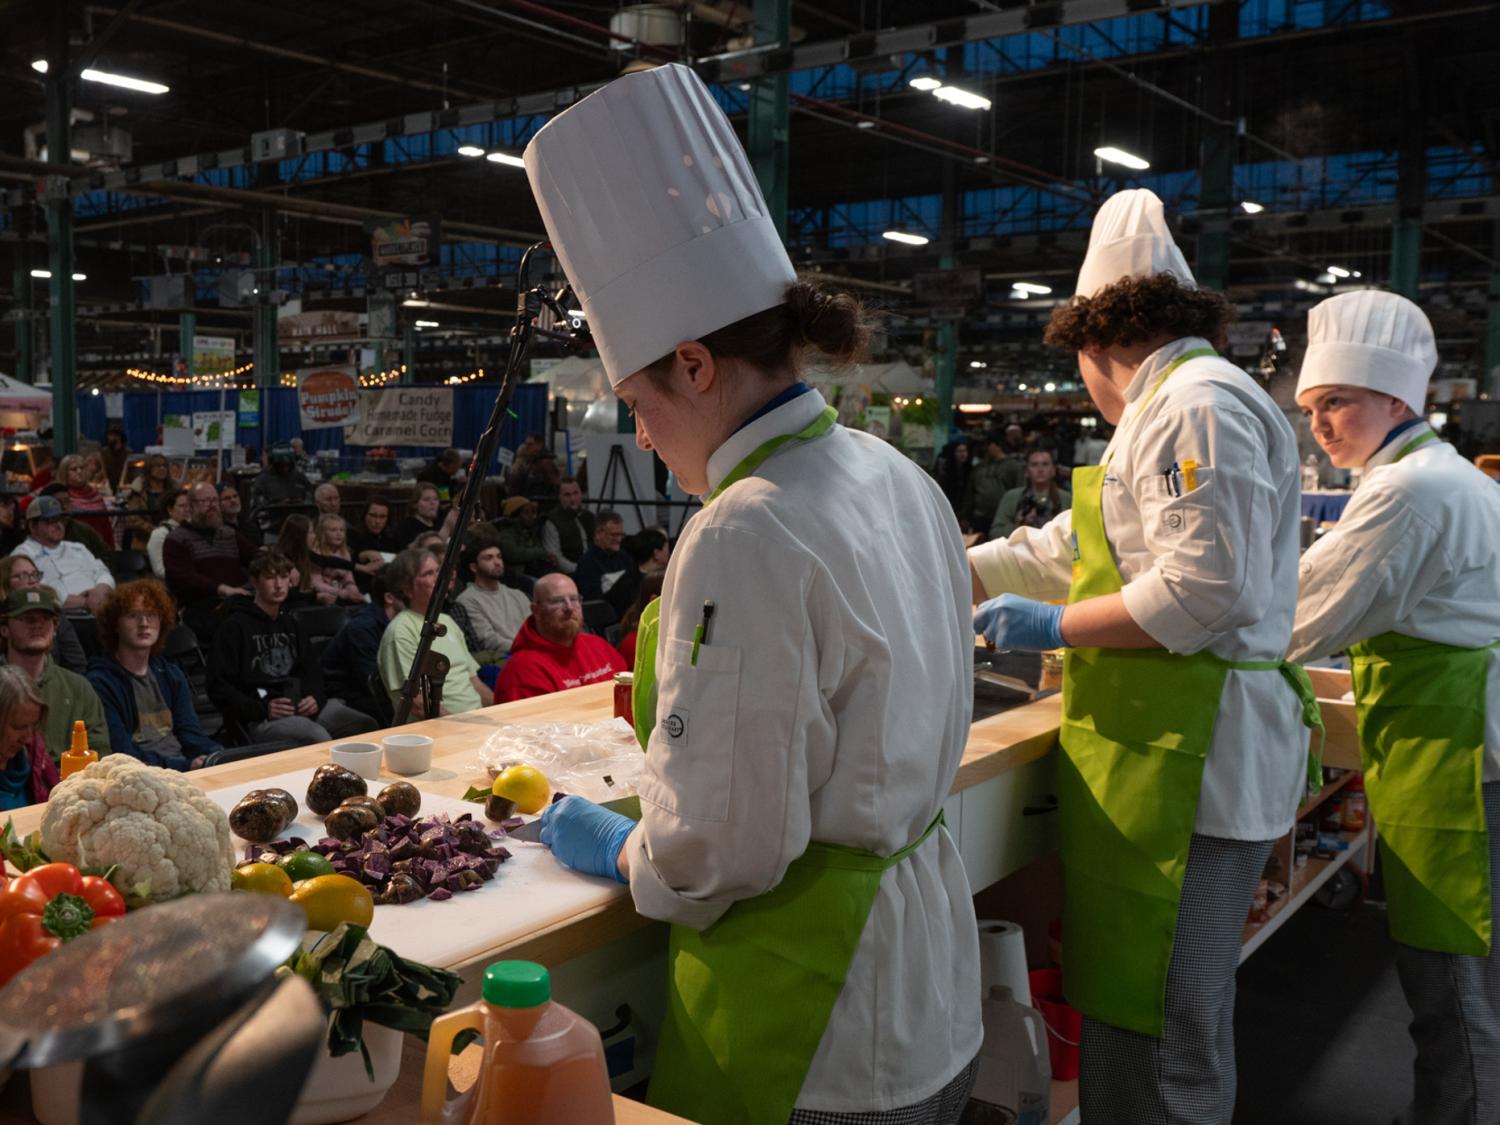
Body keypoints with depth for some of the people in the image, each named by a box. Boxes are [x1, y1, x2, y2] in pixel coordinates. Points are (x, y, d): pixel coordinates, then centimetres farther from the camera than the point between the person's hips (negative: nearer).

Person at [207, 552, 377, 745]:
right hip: (261, 720, -6)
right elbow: (219, 688, -2)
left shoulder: (290, 625, 24)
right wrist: (262, 708, -15)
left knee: (366, 727, -17)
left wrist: (316, 697, 2)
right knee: (318, 737, -35)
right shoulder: (234, 627, 3)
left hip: (303, 708, 6)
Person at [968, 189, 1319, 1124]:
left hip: (1189, 758, -10)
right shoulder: (1176, 407, 21)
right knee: (1158, 1009, 19)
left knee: (1158, 1035, 0)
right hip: (1179, 753, 10)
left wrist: (1057, 627, -13)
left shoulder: (1198, 403, -13)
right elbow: (1071, 549, 25)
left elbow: (1209, 591, -23)